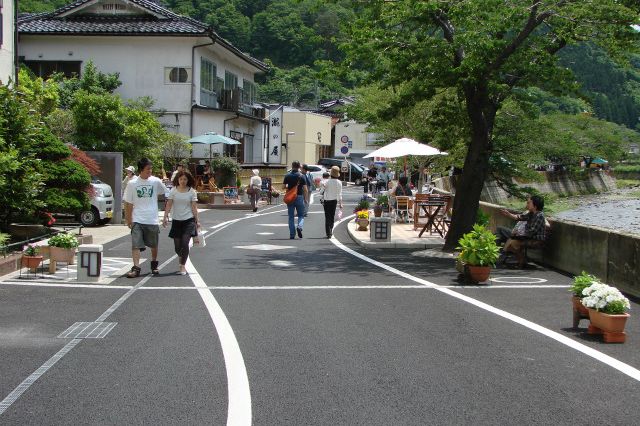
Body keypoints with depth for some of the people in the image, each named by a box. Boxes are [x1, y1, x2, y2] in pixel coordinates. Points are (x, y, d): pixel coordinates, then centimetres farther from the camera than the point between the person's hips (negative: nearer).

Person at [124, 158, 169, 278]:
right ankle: (136, 268, -11)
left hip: (152, 219, 1)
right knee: (136, 244, -11)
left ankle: (154, 265, 34)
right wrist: (128, 219, 2)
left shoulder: (156, 181, -1)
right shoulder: (132, 184, -1)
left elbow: (165, 193, 13)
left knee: (154, 245, 13)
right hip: (137, 220, -1)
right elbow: (129, 203, 3)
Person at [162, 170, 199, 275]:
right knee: (177, 246, 7)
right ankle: (181, 260, 34)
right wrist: (165, 217, -11)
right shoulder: (173, 190, 2)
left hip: (188, 220, -2)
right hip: (176, 220, 2)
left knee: (185, 243, -12)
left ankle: (182, 267, -5)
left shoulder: (192, 191, 0)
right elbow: (169, 205, 0)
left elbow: (194, 207, 0)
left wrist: (197, 221, -2)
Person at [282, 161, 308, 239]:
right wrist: (305, 198, 4)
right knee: (301, 215, 10)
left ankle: (292, 234, 6)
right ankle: (299, 227, -19)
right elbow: (305, 189, -7)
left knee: (291, 217, 8)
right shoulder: (301, 176, -4)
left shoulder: (287, 175, 1)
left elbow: (283, 187, 2)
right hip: (299, 197, -1)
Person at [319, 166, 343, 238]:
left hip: (326, 201, -2)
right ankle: (330, 231, 24)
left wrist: (321, 199, 8)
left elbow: (321, 192, -9)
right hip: (334, 201, 2)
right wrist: (340, 203, 3)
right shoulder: (339, 183, -8)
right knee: (332, 216, 16)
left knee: (327, 217, 2)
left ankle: (328, 233, -6)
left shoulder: (327, 182, -15)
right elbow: (340, 194, -5)